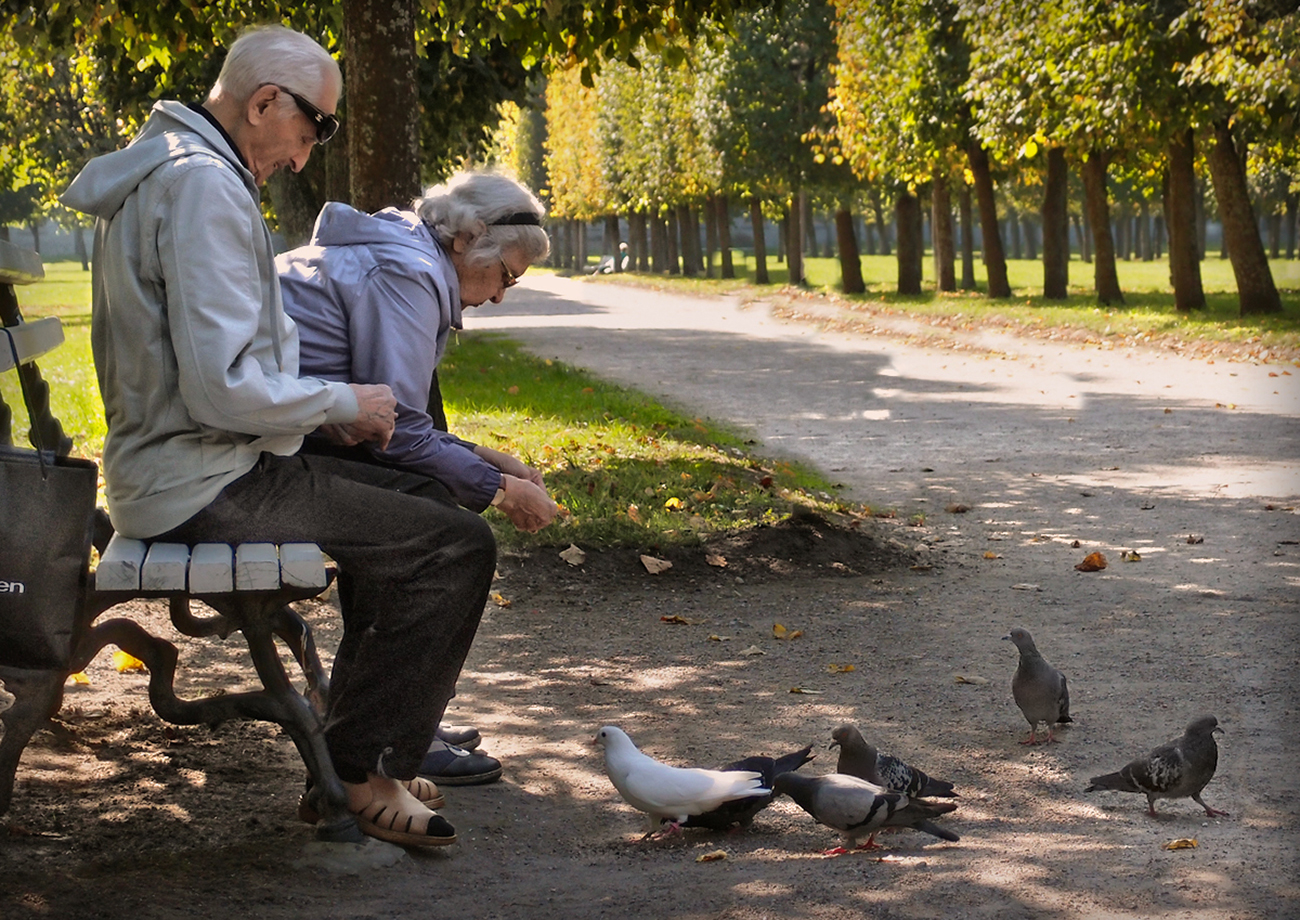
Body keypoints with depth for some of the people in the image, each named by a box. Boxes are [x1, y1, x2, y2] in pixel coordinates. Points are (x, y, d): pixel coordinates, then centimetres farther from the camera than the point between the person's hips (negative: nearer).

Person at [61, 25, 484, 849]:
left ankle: (357, 744, 26)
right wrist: (345, 402, -9)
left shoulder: (167, 170, 15)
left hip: (174, 464, 11)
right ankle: (367, 777, -2)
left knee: (412, 498, 25)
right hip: (205, 486, -11)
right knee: (458, 547, -12)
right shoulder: (205, 187, -20)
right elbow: (224, 386, -25)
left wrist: (328, 400, 13)